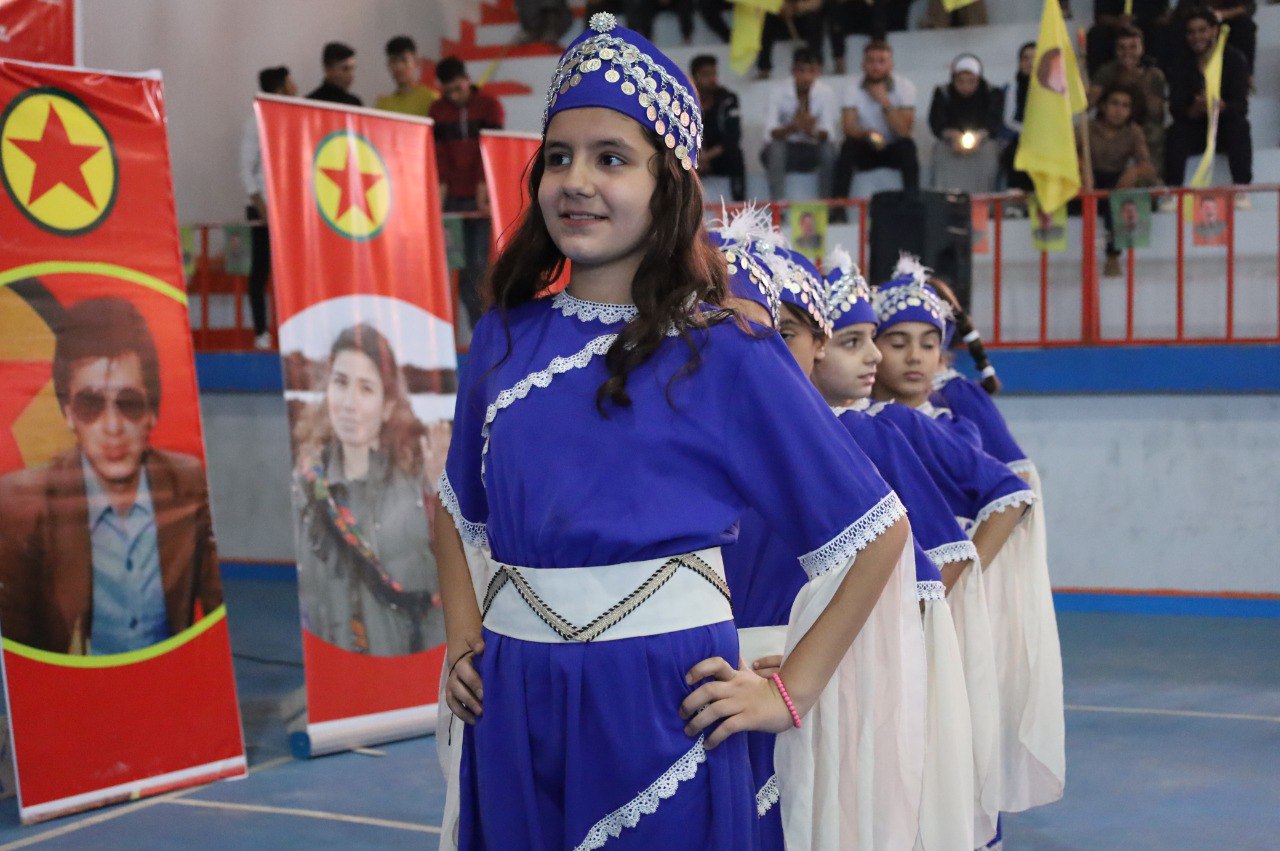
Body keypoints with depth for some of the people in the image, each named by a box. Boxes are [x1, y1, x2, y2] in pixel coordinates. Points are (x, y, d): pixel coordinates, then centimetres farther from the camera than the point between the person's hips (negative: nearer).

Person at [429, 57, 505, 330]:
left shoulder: (489, 106, 4)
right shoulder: (438, 110, 11)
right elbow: (438, 151, 5)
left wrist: (483, 185, -16)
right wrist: (441, 184, -9)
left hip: (483, 197, -2)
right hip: (454, 198, 2)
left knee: (482, 263, -6)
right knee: (463, 265, -2)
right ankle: (478, 328, 0)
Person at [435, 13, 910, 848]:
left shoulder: (723, 353, -7)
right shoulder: (505, 337, 5)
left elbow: (877, 528, -3)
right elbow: (459, 505, 21)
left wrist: (791, 692, -6)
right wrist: (463, 638, 8)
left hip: (660, 709, -4)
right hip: (511, 708, 4)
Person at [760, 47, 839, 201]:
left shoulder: (826, 92, -11)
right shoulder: (779, 91, -14)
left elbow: (829, 135, -16)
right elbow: (770, 134, -22)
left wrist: (813, 131, -40)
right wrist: (792, 127, -42)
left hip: (812, 151, 1)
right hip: (784, 150, -1)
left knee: (829, 147, -29)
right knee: (775, 147, -33)